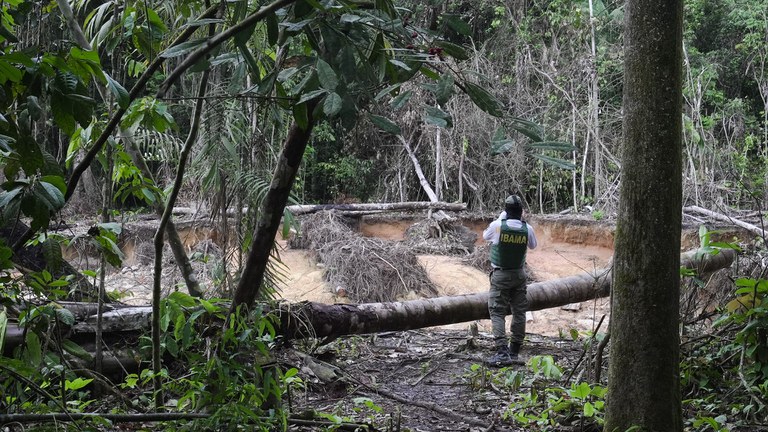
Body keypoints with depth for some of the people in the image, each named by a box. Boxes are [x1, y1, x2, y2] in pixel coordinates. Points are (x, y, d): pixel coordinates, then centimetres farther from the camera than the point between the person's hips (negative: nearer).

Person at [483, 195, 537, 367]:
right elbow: (533, 245, 12)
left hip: (500, 275, -3)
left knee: (497, 312, -2)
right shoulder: (527, 229, -9)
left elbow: (485, 236, 6)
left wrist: (500, 218, 12)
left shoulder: (497, 225, -15)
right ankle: (514, 351, 17)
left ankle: (502, 352, -15)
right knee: (519, 311, 13)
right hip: (519, 274, 3)